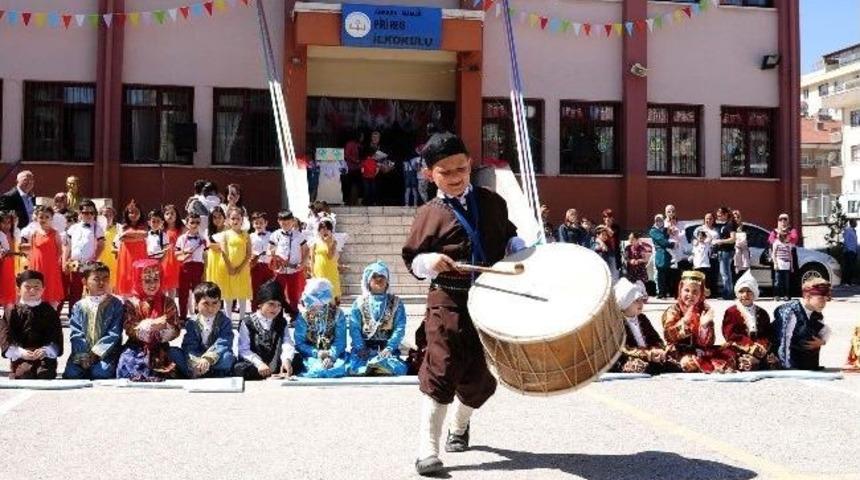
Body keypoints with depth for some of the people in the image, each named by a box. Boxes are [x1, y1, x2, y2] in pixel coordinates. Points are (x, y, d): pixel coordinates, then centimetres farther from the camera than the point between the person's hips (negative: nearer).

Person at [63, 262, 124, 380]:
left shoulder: (115, 304, 5)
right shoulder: (79, 306, 13)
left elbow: (114, 334, -3)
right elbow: (75, 334, 4)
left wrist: (96, 353, -12)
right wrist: (83, 355, -11)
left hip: (105, 353, -2)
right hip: (81, 353, 2)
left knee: (100, 372, -31)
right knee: (71, 373, -24)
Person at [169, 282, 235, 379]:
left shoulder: (225, 322, -2)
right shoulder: (191, 322, 3)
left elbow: (223, 344, -18)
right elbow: (189, 346, -10)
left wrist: (208, 359, -36)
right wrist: (196, 362, -31)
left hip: (216, 361, -2)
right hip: (196, 359, 2)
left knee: (227, 357, -36)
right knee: (172, 352, -18)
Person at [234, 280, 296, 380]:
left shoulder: (282, 323, 13)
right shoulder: (247, 323, 3)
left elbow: (287, 343, -5)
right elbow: (244, 349, -7)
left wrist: (287, 359, -27)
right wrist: (259, 363, -25)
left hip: (277, 367, 3)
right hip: (254, 366, -3)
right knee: (240, 369, -33)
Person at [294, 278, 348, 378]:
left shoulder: (338, 315, 1)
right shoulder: (303, 316, 0)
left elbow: (340, 341, -6)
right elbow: (299, 343, -4)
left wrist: (331, 356, -25)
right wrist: (317, 353, -20)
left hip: (334, 355, 2)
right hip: (312, 355, -2)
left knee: (339, 367, -34)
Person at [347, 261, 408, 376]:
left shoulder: (396, 303, 10)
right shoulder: (359, 303, 9)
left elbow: (400, 328, 0)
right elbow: (354, 329, 1)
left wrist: (389, 348, -15)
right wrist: (361, 349, -14)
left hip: (387, 347, 0)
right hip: (364, 347, 0)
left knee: (399, 367, -31)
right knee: (354, 367, -32)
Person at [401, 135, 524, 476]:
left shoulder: (492, 202, 8)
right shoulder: (429, 214, -2)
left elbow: (508, 235, 22)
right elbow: (411, 259, 0)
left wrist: (522, 252, 4)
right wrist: (429, 262, -20)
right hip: (448, 302, -3)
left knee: (480, 376, 11)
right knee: (440, 372, -10)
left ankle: (459, 426, 42)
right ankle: (428, 450, -1)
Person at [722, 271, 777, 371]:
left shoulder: (762, 313, 18)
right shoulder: (731, 312, 7)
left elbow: (767, 335, 10)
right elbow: (731, 335, -4)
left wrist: (760, 346, -13)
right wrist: (751, 346, -16)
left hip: (760, 351, 3)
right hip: (739, 352, -3)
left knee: (772, 360, -25)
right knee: (748, 362, -33)